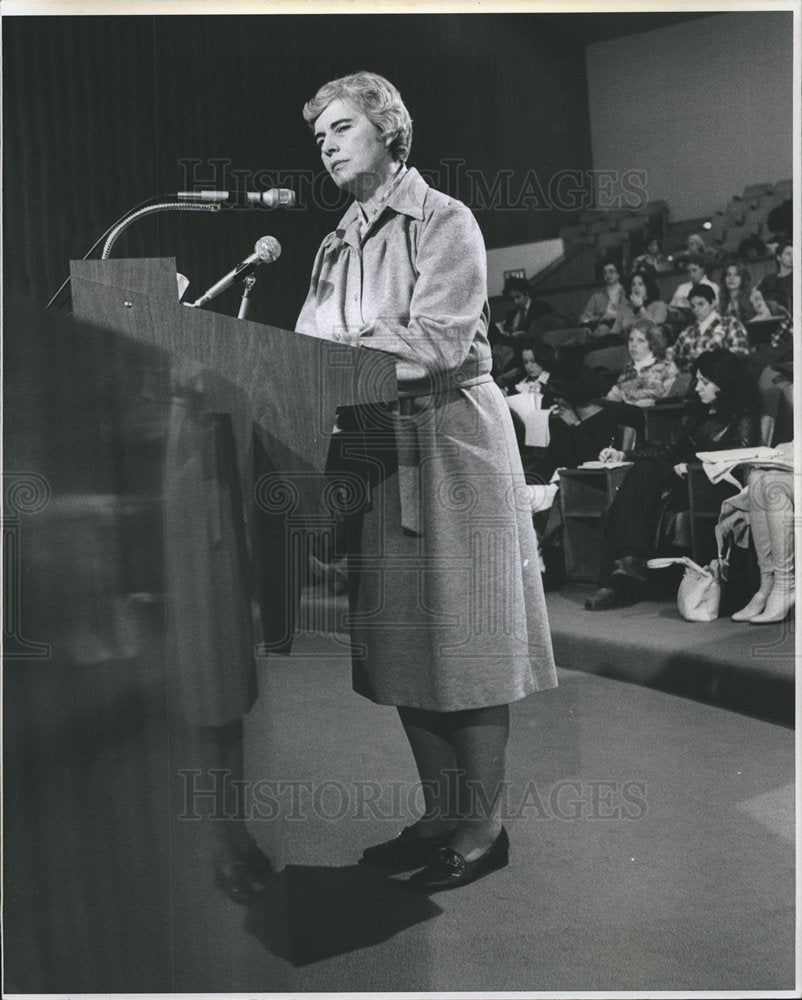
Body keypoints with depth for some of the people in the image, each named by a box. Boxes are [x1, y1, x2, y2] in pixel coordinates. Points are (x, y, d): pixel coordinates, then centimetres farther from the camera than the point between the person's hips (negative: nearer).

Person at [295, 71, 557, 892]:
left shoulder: (443, 221, -2)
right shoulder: (336, 247, 18)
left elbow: (439, 339, -16)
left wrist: (337, 351, -21)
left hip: (449, 441, -7)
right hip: (377, 453, 7)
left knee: (463, 636, -2)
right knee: (402, 640, 9)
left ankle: (484, 826, 11)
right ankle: (440, 815, 23)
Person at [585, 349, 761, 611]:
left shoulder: (743, 418, 3)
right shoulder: (696, 412, 23)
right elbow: (669, 450, 20)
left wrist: (691, 466, -15)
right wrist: (622, 455, 10)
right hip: (684, 481, 6)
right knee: (642, 471, -24)